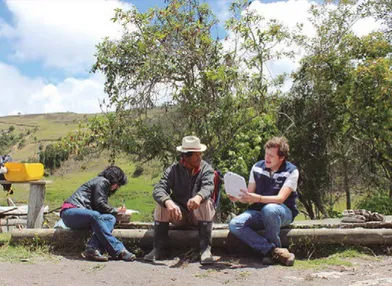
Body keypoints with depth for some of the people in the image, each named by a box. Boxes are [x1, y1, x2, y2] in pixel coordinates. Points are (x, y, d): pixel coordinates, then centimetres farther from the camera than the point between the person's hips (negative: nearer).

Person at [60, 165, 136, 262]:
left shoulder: (104, 183, 27)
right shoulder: (102, 181, -2)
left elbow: (101, 208, 19)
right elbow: (99, 204, -11)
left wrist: (117, 211, 12)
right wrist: (115, 210, 1)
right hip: (70, 211, -9)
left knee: (110, 218, -16)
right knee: (94, 216, -38)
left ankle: (92, 249, -37)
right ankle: (119, 250, -43)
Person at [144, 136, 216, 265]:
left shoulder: (206, 168, -6)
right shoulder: (173, 170, -5)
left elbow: (208, 187, -26)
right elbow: (158, 190, -19)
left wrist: (198, 197, -51)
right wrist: (168, 202, -43)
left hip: (199, 215, -1)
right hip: (178, 214, 1)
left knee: (206, 203, -32)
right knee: (162, 204, -25)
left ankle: (205, 249, -30)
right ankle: (159, 249, -19)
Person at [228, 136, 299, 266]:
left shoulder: (291, 171, -10)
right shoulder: (257, 168, 3)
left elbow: (280, 198, -22)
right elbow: (249, 195, 5)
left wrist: (258, 198, -38)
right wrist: (238, 198, -18)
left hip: (284, 212, -4)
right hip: (259, 211, 4)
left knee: (269, 209, -40)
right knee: (234, 224, -23)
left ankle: (270, 251, -15)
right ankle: (274, 250, -25)